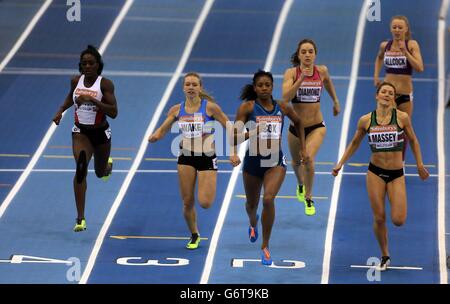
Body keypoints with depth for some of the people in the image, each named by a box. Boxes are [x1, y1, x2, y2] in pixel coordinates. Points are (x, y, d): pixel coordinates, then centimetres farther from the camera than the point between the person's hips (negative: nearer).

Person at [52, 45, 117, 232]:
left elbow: (113, 112, -23)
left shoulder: (105, 84, -15)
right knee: (81, 167, -24)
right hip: (81, 132, 1)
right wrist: (61, 110, 4)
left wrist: (92, 100, -32)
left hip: (100, 133, -1)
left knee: (101, 173, 19)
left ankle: (107, 165, 63)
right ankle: (80, 218, -25)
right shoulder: (76, 81, -4)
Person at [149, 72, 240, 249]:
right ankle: (194, 236, 26)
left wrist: (234, 153, -10)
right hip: (186, 158, 3)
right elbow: (162, 130, 7)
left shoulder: (210, 107, -9)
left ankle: (210, 190, 25)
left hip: (207, 158, -3)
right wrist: (154, 137, -17)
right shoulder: (177, 110, 1)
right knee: (187, 202, 2)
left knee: (205, 203, -12)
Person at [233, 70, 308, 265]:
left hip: (276, 162, 0)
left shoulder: (282, 107, 0)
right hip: (253, 161, 0)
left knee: (268, 199, -25)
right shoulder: (248, 107, -8)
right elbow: (235, 136, -14)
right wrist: (251, 133, -33)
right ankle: (253, 224, 59)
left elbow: (298, 122, 21)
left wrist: (303, 148, 19)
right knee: (252, 204, 19)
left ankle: (265, 246, -11)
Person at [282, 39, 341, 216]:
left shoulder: (322, 71, -6)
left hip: (317, 126, -1)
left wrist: (335, 101, 28)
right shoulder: (291, 73, -13)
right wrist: (301, 79, -36)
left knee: (308, 158, -26)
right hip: (296, 127, 1)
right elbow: (286, 97, -28)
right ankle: (301, 185, 60)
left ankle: (309, 199, -6)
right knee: (296, 162, 24)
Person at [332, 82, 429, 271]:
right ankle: (385, 256, 21)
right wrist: (340, 163, 7)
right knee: (379, 218, -1)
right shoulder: (366, 120, -3)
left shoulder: (402, 117, -7)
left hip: (396, 173, -1)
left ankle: (398, 206, 30)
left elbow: (413, 141, 8)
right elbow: (354, 143, 13)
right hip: (375, 172, 1)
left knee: (398, 220, -9)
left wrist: (420, 165, 9)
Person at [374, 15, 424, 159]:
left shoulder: (412, 45, -7)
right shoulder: (385, 46, 2)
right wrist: (376, 75, 13)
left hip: (405, 94, -1)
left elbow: (420, 68, -19)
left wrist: (405, 51, -24)